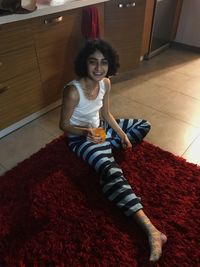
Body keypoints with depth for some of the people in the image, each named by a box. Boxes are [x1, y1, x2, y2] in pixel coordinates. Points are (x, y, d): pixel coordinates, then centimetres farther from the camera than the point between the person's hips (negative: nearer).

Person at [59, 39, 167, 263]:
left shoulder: (105, 83, -8)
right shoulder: (73, 91, -27)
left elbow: (105, 114, 5)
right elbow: (64, 125, -16)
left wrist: (122, 133, -6)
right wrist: (86, 132, -33)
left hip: (100, 128, 8)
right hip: (81, 137, -7)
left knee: (143, 125, 11)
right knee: (111, 170, -32)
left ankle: (108, 147, -1)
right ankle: (150, 229, -34)